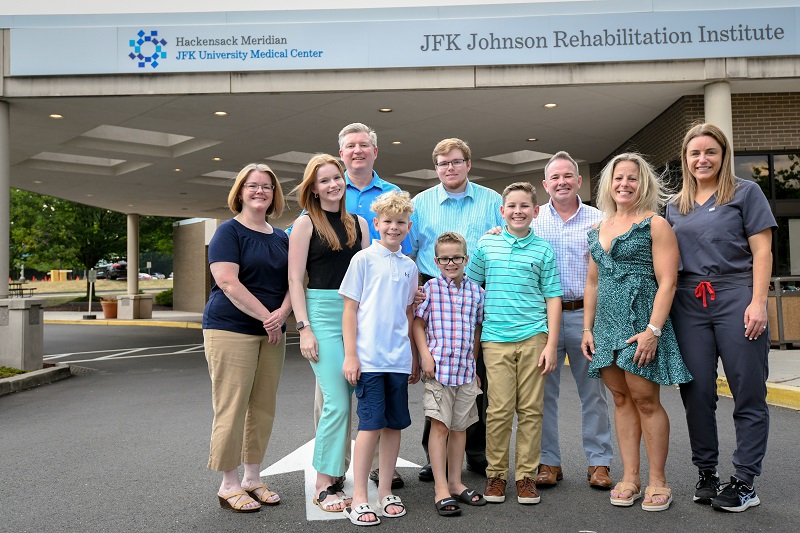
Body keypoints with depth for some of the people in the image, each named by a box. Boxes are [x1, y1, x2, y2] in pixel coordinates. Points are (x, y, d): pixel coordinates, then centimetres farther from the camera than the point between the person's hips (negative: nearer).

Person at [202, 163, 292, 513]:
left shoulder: (281, 238, 15)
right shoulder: (229, 232, -4)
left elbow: (291, 281, 12)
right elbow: (228, 282, -15)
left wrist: (282, 312, -8)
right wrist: (266, 316, -16)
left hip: (271, 333, 6)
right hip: (231, 330, -6)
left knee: (263, 408, 9)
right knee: (232, 408, -4)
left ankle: (252, 478, 22)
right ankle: (229, 485, 8)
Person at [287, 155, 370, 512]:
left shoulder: (358, 223, 14)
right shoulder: (306, 223, 1)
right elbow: (295, 280, -3)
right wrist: (304, 328, -11)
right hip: (322, 315, -5)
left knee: (357, 399, 4)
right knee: (337, 402, -9)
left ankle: (335, 476, 19)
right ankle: (323, 485, 6)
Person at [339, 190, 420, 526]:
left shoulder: (409, 266, 12)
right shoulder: (363, 259, -2)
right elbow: (350, 309, -3)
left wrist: (415, 358, 17)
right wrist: (350, 356, -9)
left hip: (399, 360, 5)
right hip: (369, 358, -5)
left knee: (394, 425, 9)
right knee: (371, 425, -5)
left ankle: (385, 492, 21)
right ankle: (358, 498, 6)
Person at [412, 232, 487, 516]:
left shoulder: (476, 291, 8)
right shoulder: (430, 288, -1)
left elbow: (477, 330, 14)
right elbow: (418, 323, 1)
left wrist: (475, 364, 14)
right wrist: (425, 354, -10)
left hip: (466, 369, 4)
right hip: (438, 367, -4)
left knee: (460, 426, 12)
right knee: (440, 425, -3)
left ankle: (455, 482, 24)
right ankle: (441, 488, 4)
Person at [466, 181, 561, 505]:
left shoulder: (543, 250, 5)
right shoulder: (486, 245, 7)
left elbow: (552, 298, 5)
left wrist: (551, 345, -2)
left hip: (533, 338, 0)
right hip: (496, 339, 0)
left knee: (530, 409, 4)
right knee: (499, 410, 0)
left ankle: (526, 475, 16)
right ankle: (496, 474, 15)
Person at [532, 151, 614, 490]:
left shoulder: (598, 220, 6)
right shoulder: (532, 221, 7)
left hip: (586, 313, 0)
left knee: (593, 390, 6)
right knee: (544, 391, 6)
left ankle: (599, 461, 18)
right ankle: (548, 461, 18)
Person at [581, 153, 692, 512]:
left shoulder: (655, 225, -2)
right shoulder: (598, 231, 16)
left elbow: (667, 282, -10)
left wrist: (653, 329, -18)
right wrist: (587, 328, 12)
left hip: (641, 322, -6)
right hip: (607, 323, 6)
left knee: (645, 400, -3)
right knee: (621, 400, 9)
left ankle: (657, 480, 10)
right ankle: (630, 478, 16)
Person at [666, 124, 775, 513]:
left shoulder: (745, 193, 5)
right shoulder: (675, 206, 16)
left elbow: (762, 250, -2)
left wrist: (758, 302, -11)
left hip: (735, 297, -3)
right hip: (689, 304, 4)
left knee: (748, 392, -1)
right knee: (697, 392, 5)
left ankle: (744, 482, 9)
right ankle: (706, 473, 19)